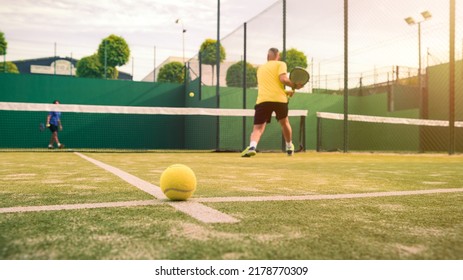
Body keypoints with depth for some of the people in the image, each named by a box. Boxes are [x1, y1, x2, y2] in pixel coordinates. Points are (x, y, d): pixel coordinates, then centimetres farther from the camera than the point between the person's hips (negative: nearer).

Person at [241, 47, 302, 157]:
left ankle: (252, 146, -31)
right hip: (279, 99, -1)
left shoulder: (260, 68, 26)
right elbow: (283, 78, -8)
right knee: (284, 123, 24)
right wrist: (295, 86, 7)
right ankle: (289, 147, 38)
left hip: (262, 100, 1)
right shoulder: (281, 64, 11)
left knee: (258, 128, -2)